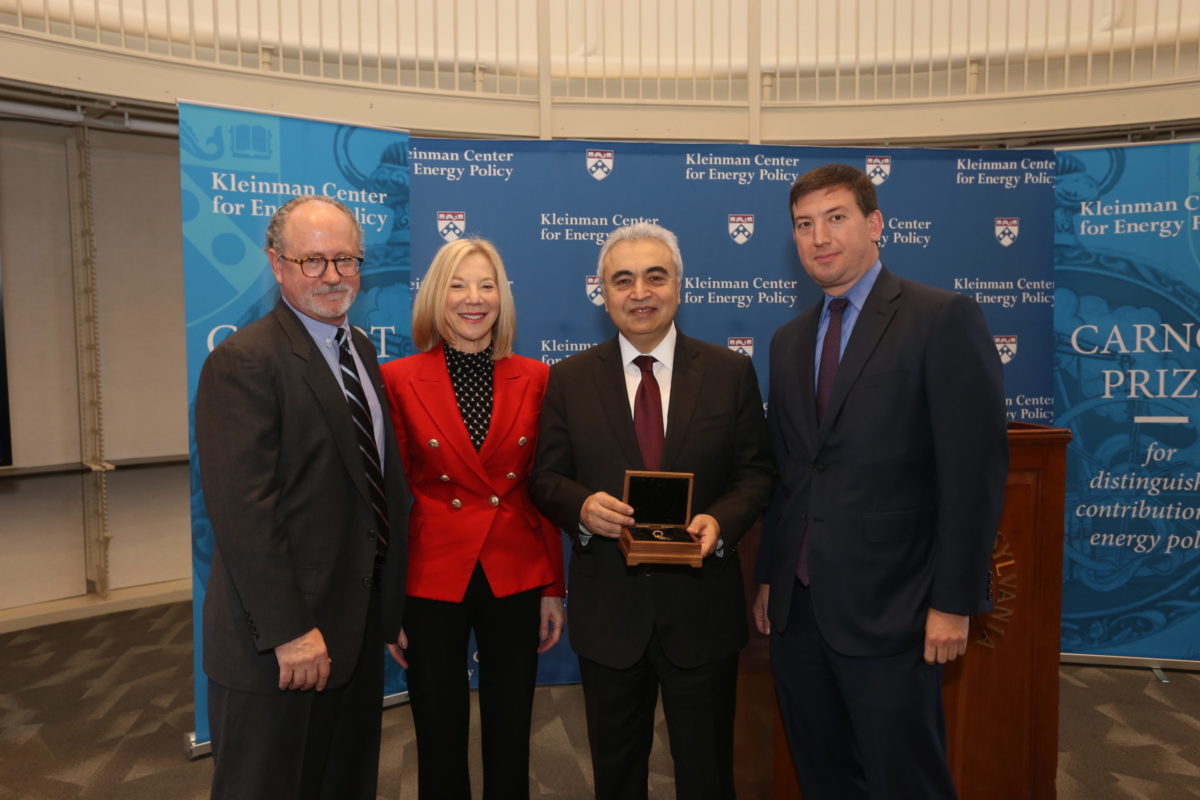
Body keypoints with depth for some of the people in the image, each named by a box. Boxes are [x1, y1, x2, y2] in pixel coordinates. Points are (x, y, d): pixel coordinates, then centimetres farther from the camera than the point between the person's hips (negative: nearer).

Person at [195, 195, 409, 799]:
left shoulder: (360, 350, 9)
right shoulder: (242, 363, -18)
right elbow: (241, 511, -22)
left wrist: (389, 601, 12)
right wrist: (289, 631, -22)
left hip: (361, 620, 8)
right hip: (279, 640, -8)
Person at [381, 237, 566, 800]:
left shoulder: (534, 379, 0)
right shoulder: (399, 380, -5)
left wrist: (553, 588, 4)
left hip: (516, 579, 2)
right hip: (431, 580, -1)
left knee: (511, 742, 15)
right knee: (439, 744, 14)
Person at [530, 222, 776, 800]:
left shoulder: (730, 372, -1)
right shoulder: (568, 379, 0)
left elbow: (756, 472, 0)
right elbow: (546, 477, 1)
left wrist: (721, 520, -20)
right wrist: (582, 506, -21)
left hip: (702, 606, 0)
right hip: (608, 609, 1)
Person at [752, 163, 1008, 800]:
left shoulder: (944, 319, -7)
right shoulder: (789, 341, 12)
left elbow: (974, 469, -12)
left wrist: (954, 602, -14)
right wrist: (768, 576, 12)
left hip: (888, 607, -6)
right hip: (796, 604, 6)